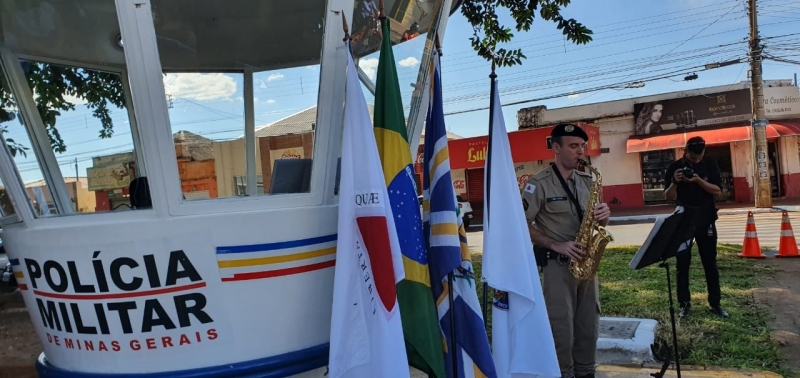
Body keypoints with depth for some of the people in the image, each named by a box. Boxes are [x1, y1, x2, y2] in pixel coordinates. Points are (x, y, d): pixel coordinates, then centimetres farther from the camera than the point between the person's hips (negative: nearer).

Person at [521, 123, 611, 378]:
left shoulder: (587, 181, 10)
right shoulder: (539, 184, -10)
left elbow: (595, 222, 17)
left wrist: (604, 216, -7)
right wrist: (556, 245, -20)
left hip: (586, 261, 6)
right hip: (557, 264, -6)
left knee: (589, 324, 14)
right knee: (562, 327, 0)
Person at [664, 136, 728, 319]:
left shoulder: (710, 164, -1)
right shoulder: (675, 167, -5)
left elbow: (717, 191, -7)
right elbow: (669, 197, -6)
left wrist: (699, 180, -21)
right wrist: (674, 182, -25)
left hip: (706, 220, 1)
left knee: (710, 262, 8)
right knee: (683, 264, 1)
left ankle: (715, 303, 17)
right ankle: (685, 304, 9)